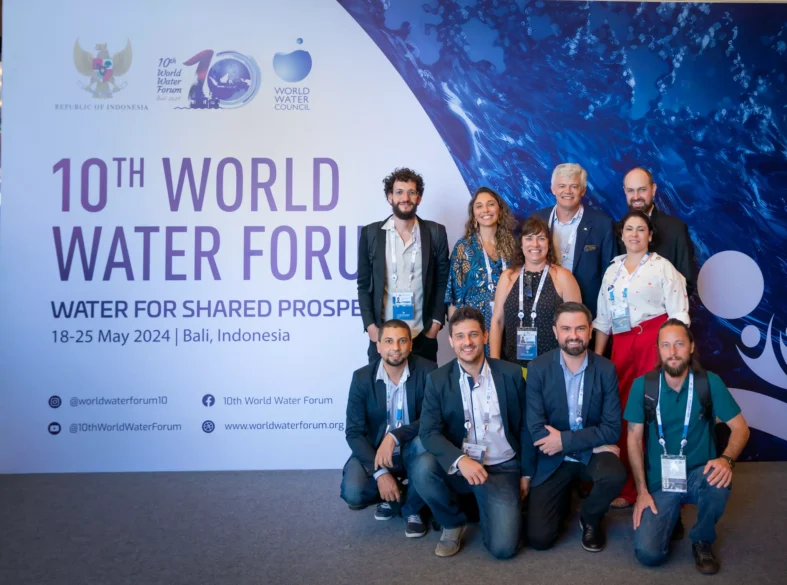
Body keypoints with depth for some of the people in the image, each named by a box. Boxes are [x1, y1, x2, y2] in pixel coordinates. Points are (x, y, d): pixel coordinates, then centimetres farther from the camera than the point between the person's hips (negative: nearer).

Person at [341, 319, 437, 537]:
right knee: (352, 493, -25)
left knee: (424, 442, -35)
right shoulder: (362, 377, -10)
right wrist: (380, 473, -24)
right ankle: (392, 496, 12)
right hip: (374, 451, 1)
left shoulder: (427, 371, -13)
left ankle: (413, 508, -7)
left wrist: (394, 437, -33)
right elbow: (354, 432, -11)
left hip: (411, 450, -1)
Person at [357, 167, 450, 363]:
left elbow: (443, 282, 7)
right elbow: (364, 285, 5)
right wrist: (370, 326, -4)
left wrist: (436, 322, -2)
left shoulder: (436, 232, 3)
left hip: (424, 336, 0)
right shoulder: (370, 233, 2)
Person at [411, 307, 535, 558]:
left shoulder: (511, 374, -1)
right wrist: (460, 460, -30)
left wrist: (527, 474, 6)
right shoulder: (437, 380, -3)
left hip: (502, 468, -1)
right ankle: (454, 523, -2)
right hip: (458, 467, 1)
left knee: (503, 547, -18)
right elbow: (430, 432, -13)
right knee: (423, 467, -32)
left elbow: (525, 427, 7)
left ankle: (485, 505, 17)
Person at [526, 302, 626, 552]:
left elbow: (612, 429, -10)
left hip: (592, 452, 1)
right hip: (553, 457, 0)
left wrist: (564, 439, -20)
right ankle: (564, 495, 24)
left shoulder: (606, 369, -8)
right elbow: (536, 430, -15)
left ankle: (590, 518, 1)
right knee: (539, 538, -11)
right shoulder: (538, 368, -11)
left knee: (615, 475, -34)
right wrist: (595, 445, -18)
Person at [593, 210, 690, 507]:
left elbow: (678, 313, -4)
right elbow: (603, 318, 17)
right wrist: (596, 357, 14)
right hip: (622, 344, 5)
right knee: (621, 410, 3)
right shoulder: (612, 270, 15)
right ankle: (623, 481, 14)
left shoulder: (662, 267, 0)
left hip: (654, 341, -5)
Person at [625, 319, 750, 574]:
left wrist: (726, 459, -27)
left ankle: (702, 540, -4)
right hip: (659, 481, 0)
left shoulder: (709, 383, -7)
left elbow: (740, 427, -6)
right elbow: (634, 439, -2)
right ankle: (672, 514, 19)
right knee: (648, 553, -18)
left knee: (719, 482, -37)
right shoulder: (643, 385, -6)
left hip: (698, 475, 0)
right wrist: (642, 491, -7)